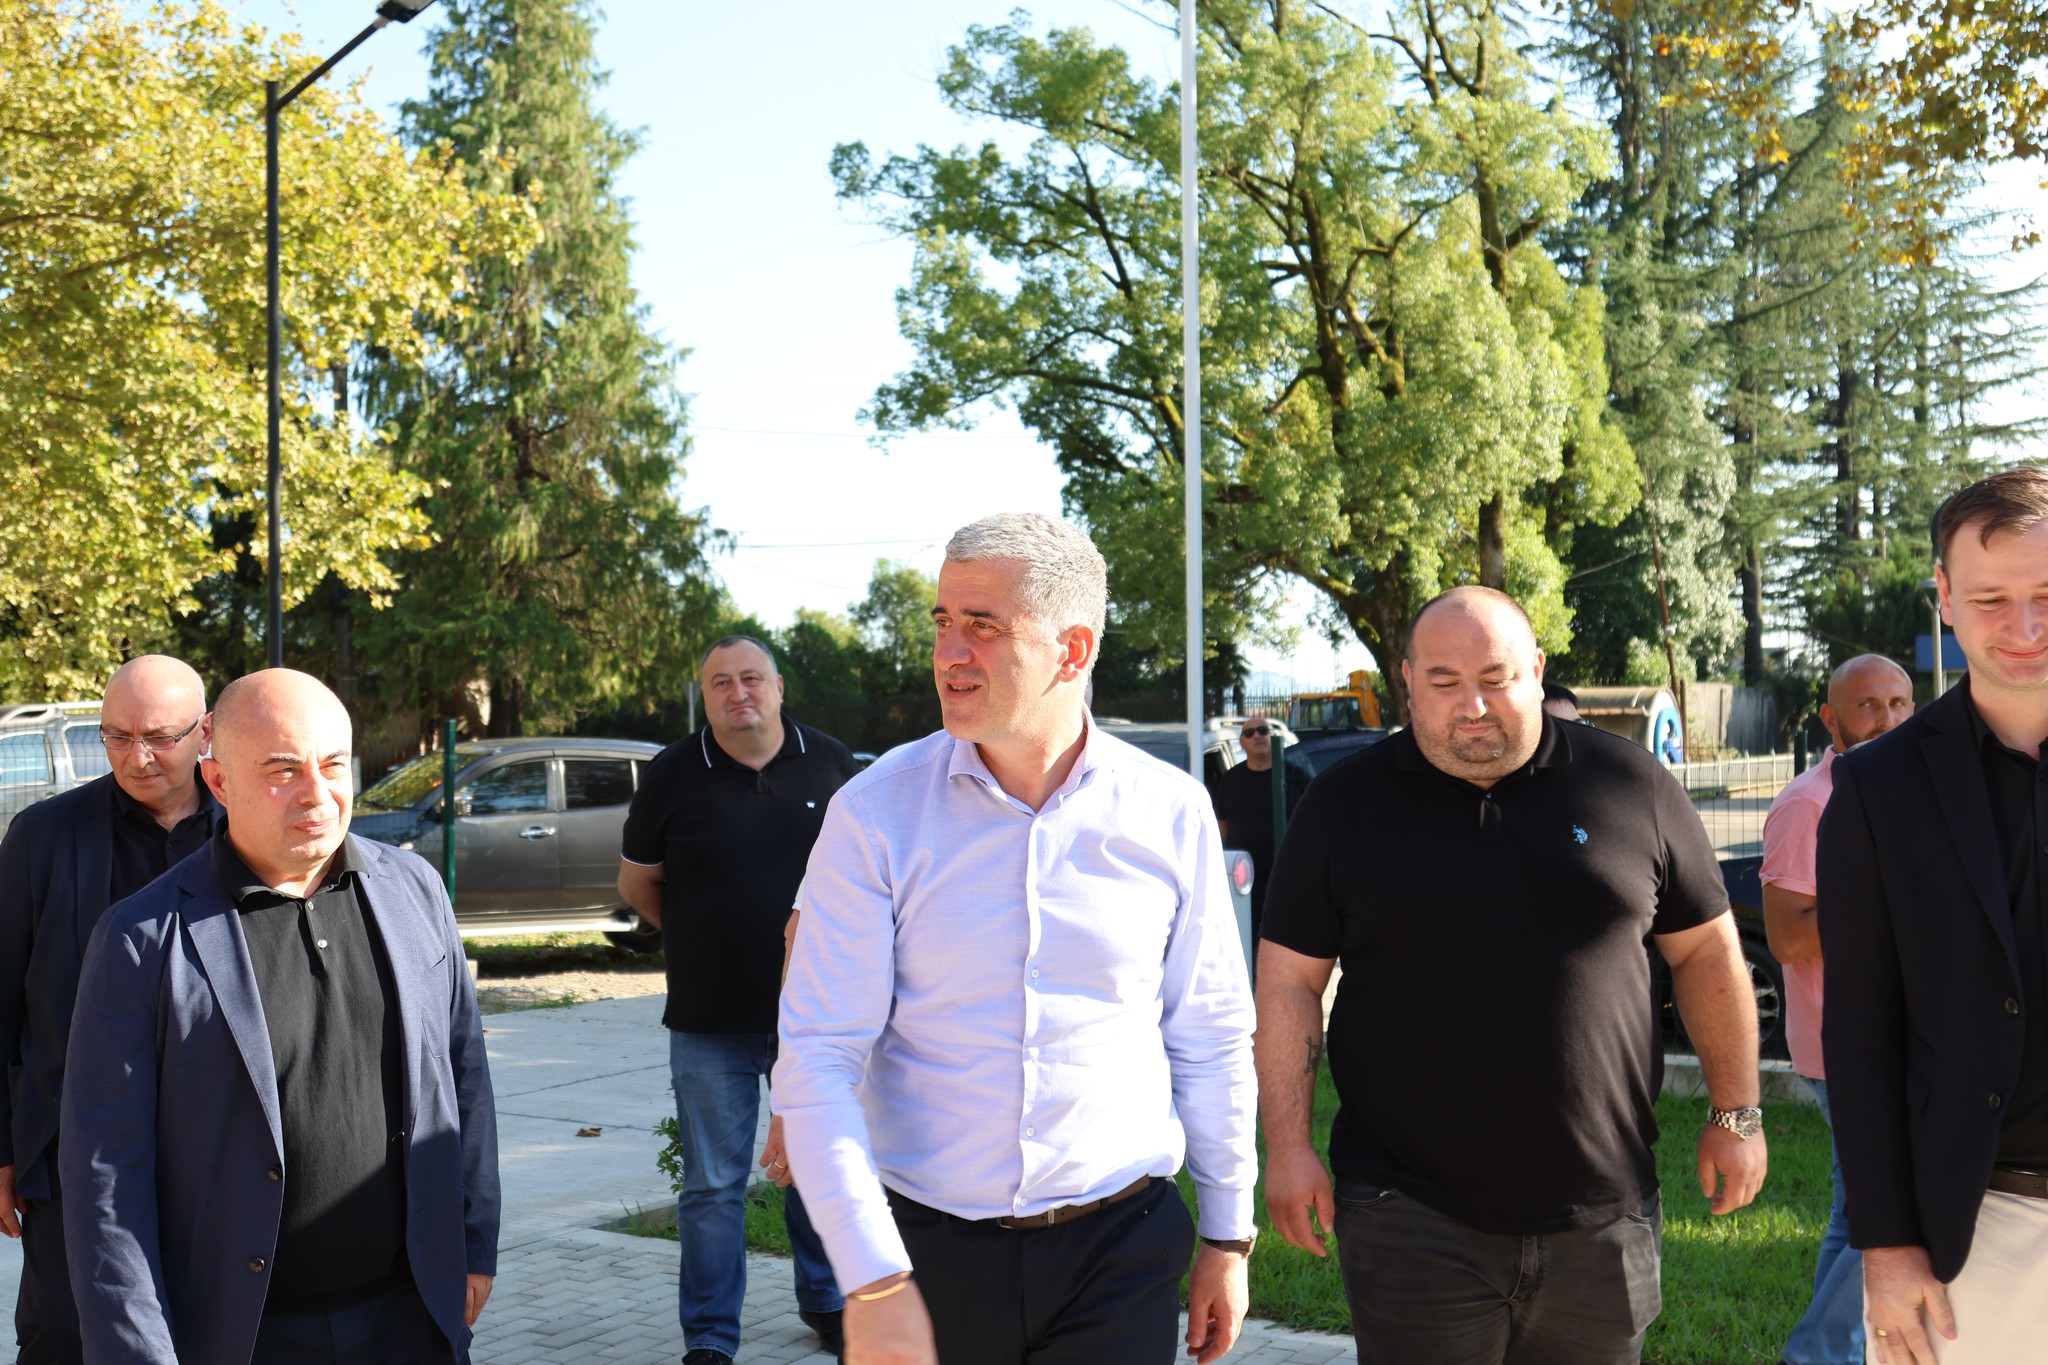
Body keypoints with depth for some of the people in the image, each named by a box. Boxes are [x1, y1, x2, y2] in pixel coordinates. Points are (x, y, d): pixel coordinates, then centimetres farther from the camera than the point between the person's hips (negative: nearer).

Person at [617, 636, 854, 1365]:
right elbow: (636, 882, 7)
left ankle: (824, 1301, 33)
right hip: (711, 1023, -2)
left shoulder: (828, 761, 0)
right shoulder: (674, 775, -5)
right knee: (713, 1186, 5)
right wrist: (700, 937, 9)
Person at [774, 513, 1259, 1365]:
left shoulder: (1170, 813, -4)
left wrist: (1227, 1238, 10)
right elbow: (820, 1061, -10)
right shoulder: (876, 813, -8)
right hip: (929, 1250, 0)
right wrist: (874, 1282, -16)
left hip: (1120, 1251, 1)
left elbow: (1211, 1041, 6)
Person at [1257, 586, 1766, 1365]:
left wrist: (1735, 1113, 10)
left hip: (1601, 1214, 1)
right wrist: (1288, 1147, -3)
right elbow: (1288, 981, 2)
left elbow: (1705, 952, 10)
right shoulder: (1346, 804, 1)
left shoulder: (1631, 787, 3)